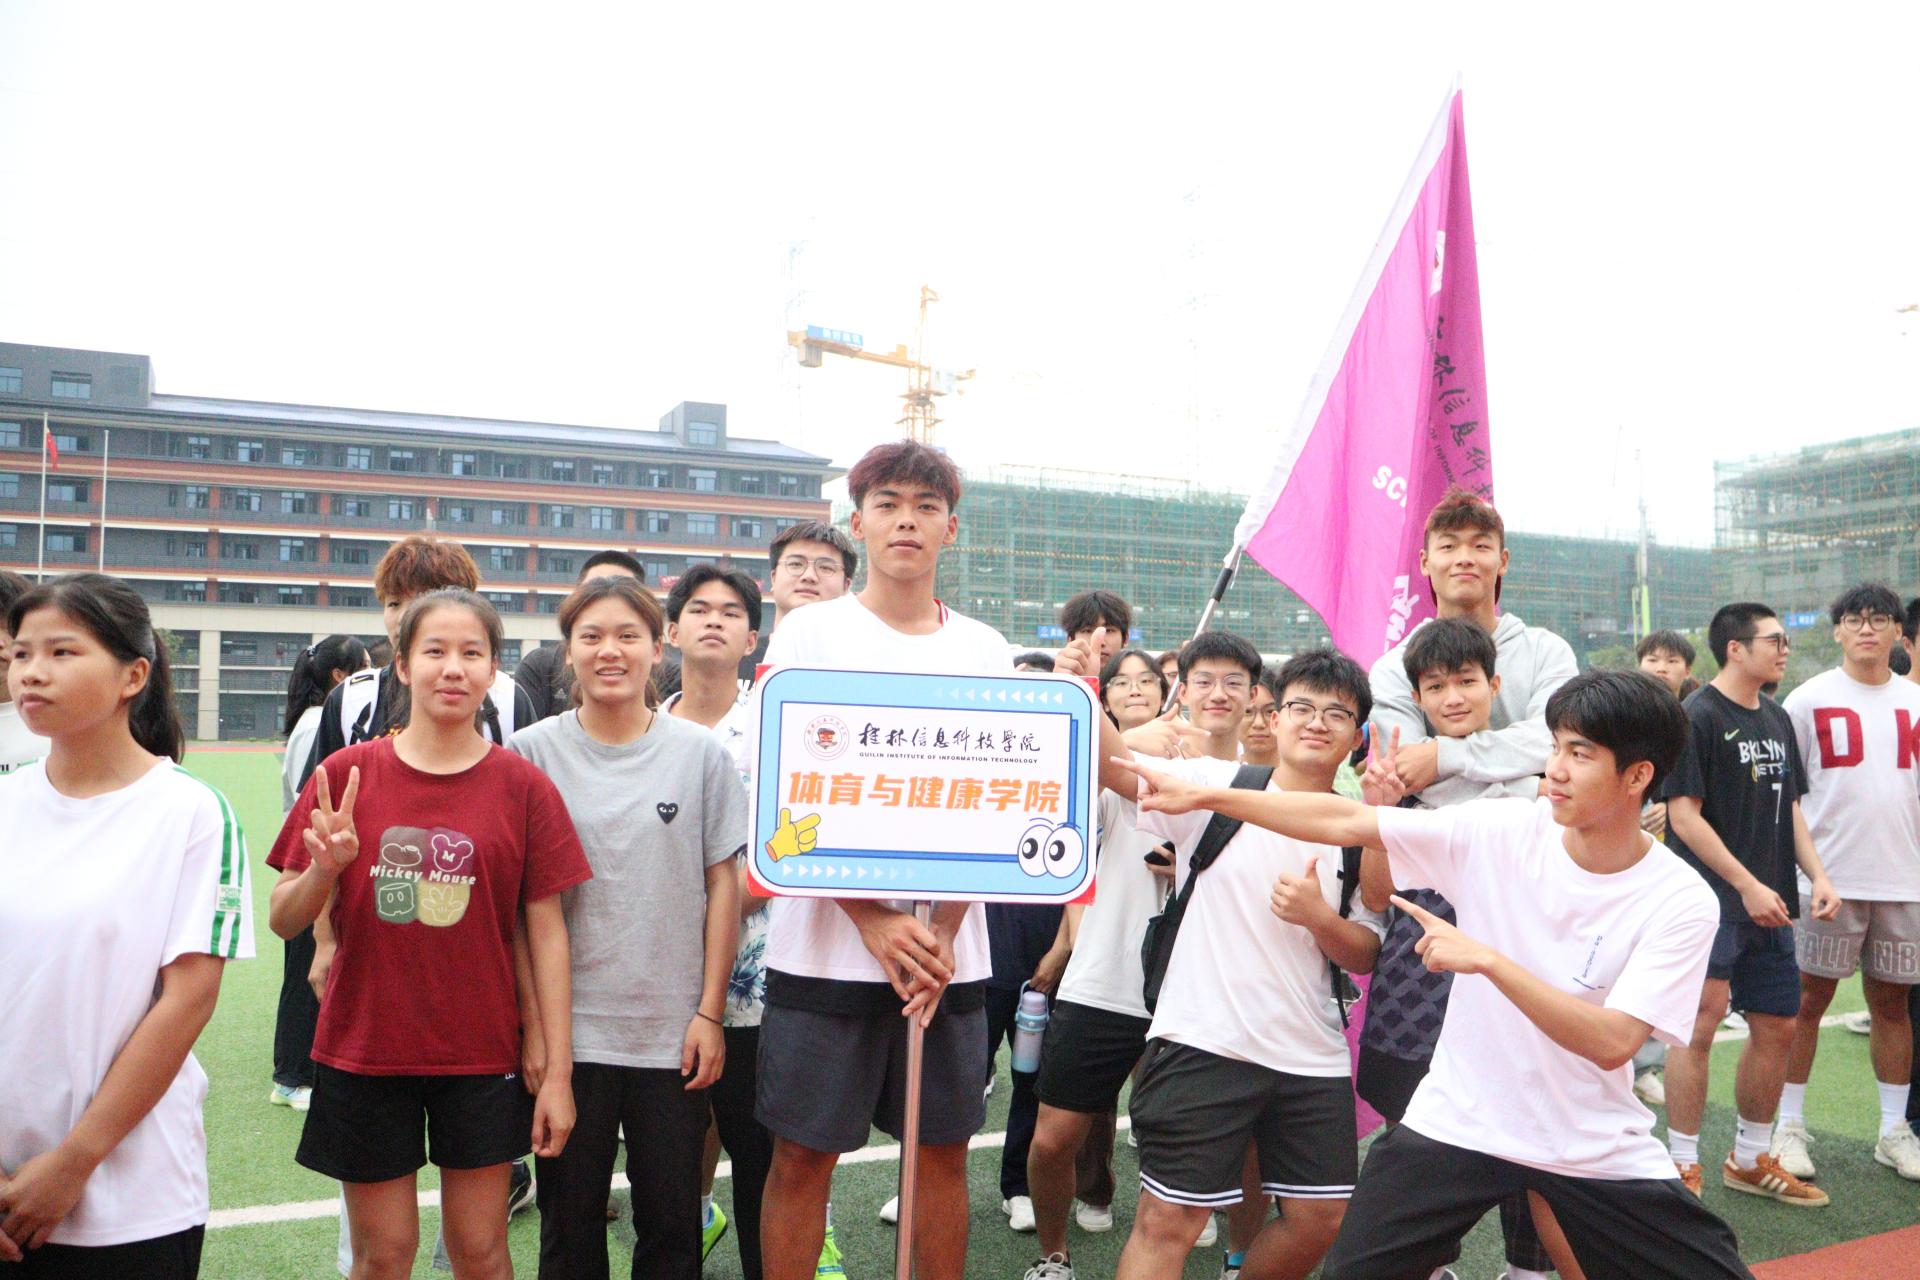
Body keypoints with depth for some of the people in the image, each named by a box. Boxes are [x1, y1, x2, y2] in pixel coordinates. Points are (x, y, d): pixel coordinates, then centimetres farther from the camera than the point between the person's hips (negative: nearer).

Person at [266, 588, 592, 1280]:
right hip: (363, 1049, 1)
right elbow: (284, 921, 0)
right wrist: (325, 868, -22)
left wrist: (558, 1069, -6)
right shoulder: (346, 775, -4)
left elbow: (547, 932, -4)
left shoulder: (523, 786, -5)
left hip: (481, 1055, 0)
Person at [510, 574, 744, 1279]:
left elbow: (722, 883, 2)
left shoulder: (701, 752, 0)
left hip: (675, 1031, 0)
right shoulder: (532, 751, -1)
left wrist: (709, 1012, -1)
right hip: (567, 1030, 0)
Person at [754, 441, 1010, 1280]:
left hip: (950, 950, 3)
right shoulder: (810, 634, -1)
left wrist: (943, 932, -7)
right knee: (804, 1152, 5)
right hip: (828, 948, -2)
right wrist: (877, 922, -15)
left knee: (944, 1146, 12)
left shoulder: (984, 650, 7)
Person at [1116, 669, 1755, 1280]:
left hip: (1596, 1147, 0)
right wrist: (1203, 796, -14)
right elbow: (1344, 821, -10)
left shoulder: (1683, 902, -15)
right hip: (1456, 1121, 1)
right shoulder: (1498, 829, -11)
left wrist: (1488, 959, -32)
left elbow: (1611, 1042, -24)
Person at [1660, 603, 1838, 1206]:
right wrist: (1747, 885, -16)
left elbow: (1789, 808, 20)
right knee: (1700, 1025, -7)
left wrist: (1817, 876, 7)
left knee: (1776, 1027, 12)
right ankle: (1683, 1167, 4)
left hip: (1769, 905, 8)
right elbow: (1684, 816, -14)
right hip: (1711, 901, -8)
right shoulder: (1697, 716, -11)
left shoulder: (1776, 719, 14)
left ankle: (1752, 1159, 27)